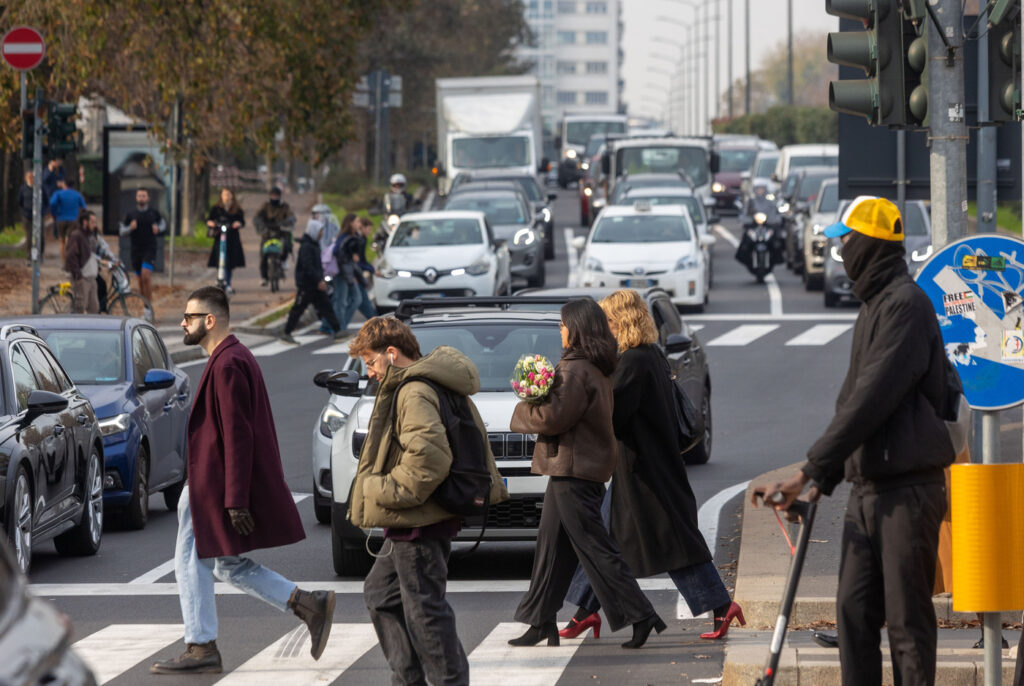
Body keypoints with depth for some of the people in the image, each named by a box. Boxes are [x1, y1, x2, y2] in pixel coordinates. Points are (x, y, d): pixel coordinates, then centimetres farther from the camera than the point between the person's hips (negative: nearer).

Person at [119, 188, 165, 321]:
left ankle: (149, 306, -14)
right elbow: (122, 231, 7)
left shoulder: (153, 212, 3)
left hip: (150, 249, -2)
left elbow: (163, 222, 21)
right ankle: (144, 306, 20)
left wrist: (158, 229, -1)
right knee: (140, 280, 8)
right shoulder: (131, 214, 4)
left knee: (146, 275, -19)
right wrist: (130, 228, -15)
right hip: (136, 249, 2)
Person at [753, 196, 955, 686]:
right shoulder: (874, 308, 19)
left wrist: (810, 470, -19)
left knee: (907, 617, -6)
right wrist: (824, 479, 15)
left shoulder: (906, 305, -13)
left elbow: (872, 400, -19)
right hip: (867, 489, 9)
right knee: (854, 610, 7)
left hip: (907, 490, -9)